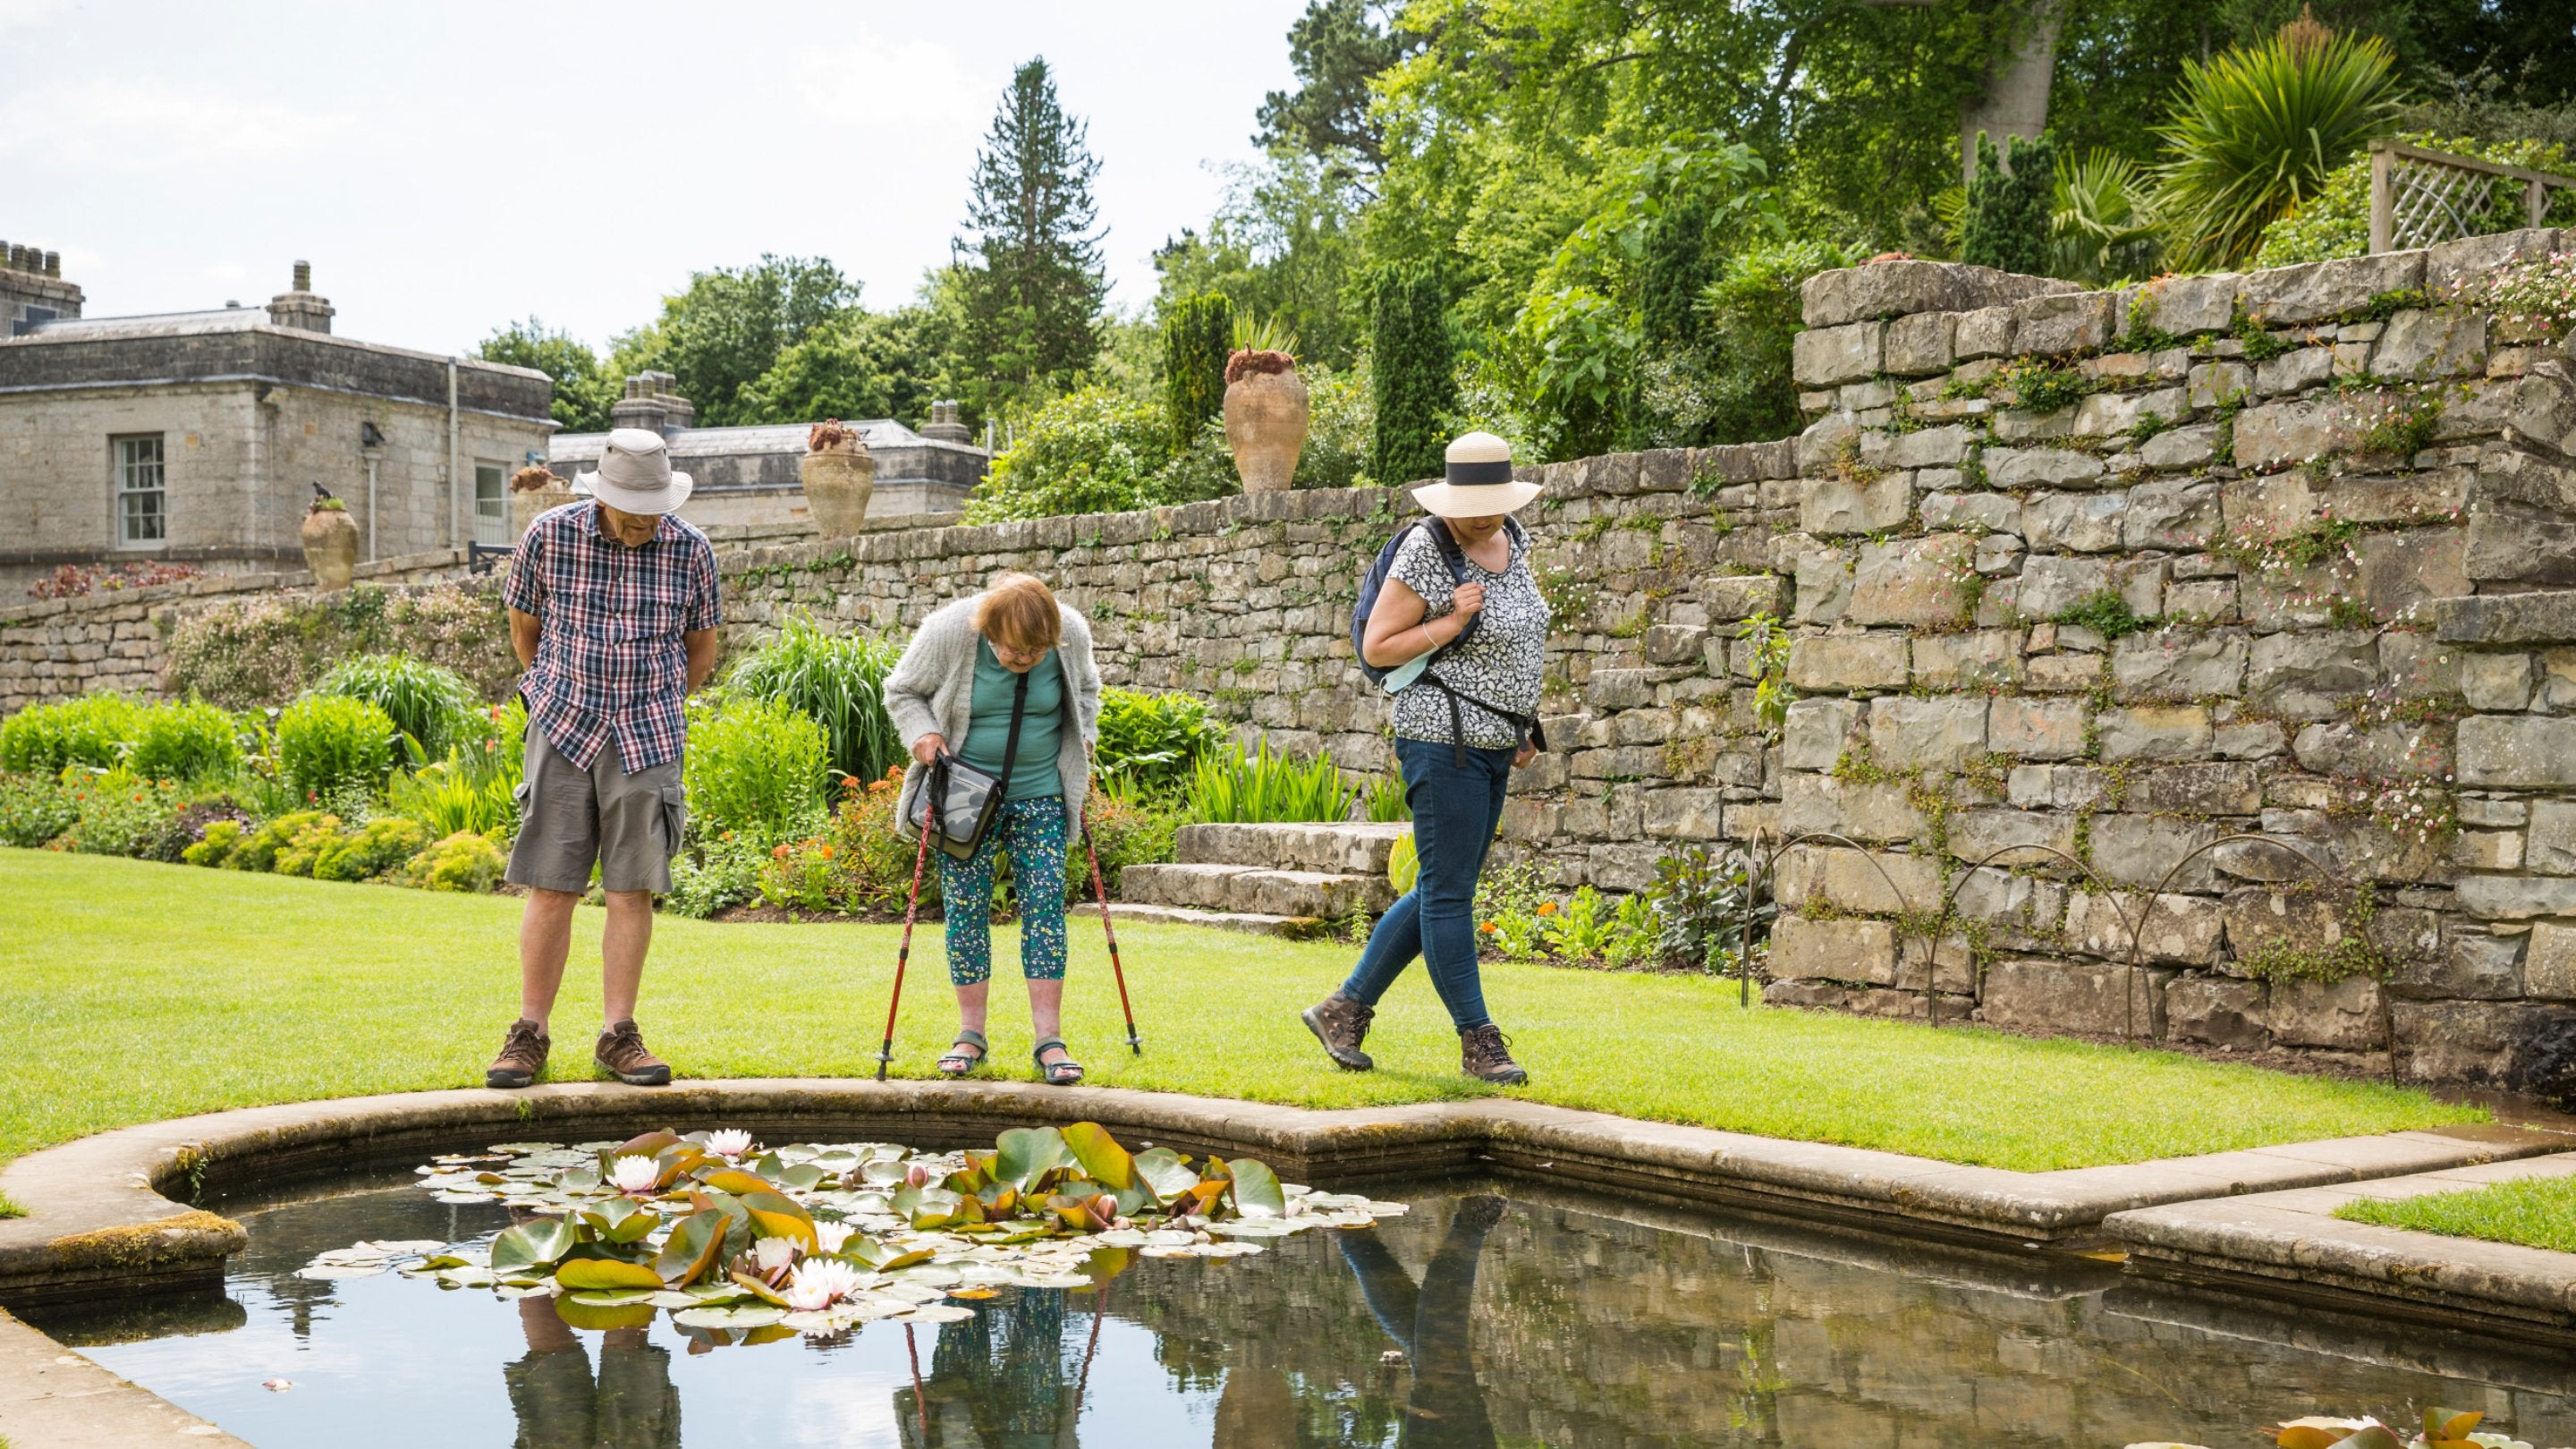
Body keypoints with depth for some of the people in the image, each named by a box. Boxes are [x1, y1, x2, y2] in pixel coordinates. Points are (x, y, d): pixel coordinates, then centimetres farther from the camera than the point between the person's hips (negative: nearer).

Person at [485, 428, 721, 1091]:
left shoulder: (690, 550, -3)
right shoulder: (550, 535, -6)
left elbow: (701, 649, 12)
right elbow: (524, 624, 11)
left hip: (647, 738, 1)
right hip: (563, 734, -1)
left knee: (632, 889, -1)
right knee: (550, 888, -2)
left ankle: (619, 1035, 6)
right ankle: (530, 1034, 5)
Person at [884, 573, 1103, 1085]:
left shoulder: (1072, 634, -11)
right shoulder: (948, 633, -18)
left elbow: (1086, 689, 12)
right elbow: (902, 691, -1)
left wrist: (1082, 743, 1)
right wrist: (921, 734, -17)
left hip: (1040, 796, 1)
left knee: (1045, 905, -5)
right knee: (965, 907, -1)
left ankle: (1049, 1039, -4)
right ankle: (970, 1033, 10)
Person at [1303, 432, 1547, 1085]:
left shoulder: (1511, 540, 8)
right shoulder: (1426, 553, -14)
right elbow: (1377, 646, -11)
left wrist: (1523, 725, 18)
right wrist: (1451, 624, -21)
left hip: (1492, 745, 9)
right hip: (1443, 741, -9)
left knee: (1441, 893, 11)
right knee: (1449, 892, -4)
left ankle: (1344, 1008, 20)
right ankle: (1478, 1041, 3)